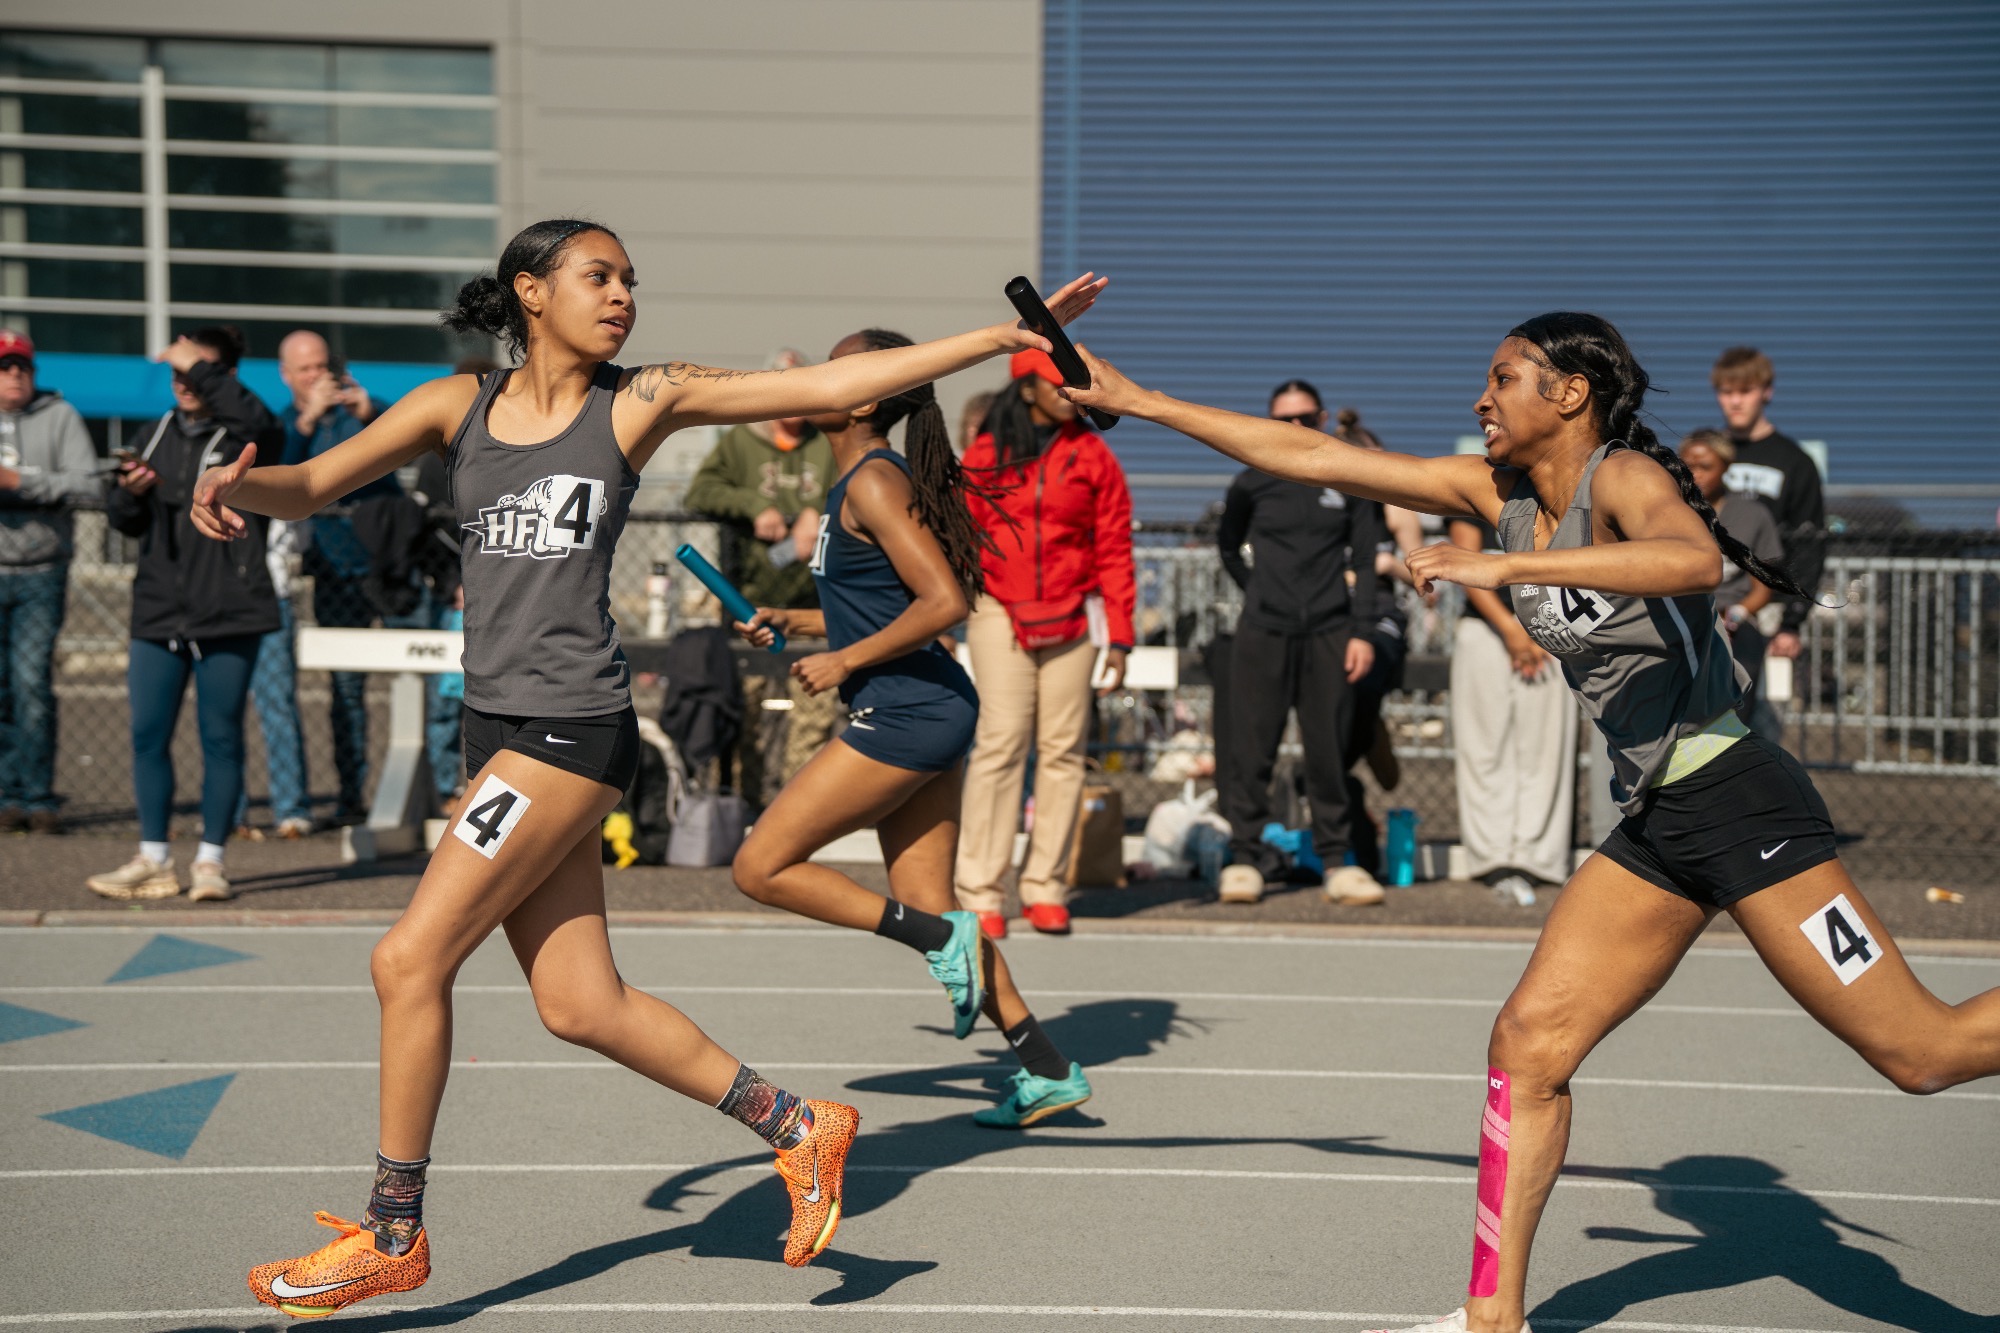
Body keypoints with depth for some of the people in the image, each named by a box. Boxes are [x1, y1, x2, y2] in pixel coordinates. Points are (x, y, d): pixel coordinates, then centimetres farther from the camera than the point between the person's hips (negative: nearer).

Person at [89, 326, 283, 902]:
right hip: (159, 611, 6)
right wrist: (129, 493, -4)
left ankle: (210, 862, 9)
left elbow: (259, 421, -30)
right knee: (148, 735, 5)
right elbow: (128, 523, 19)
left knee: (221, 736, 1)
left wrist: (198, 367, -24)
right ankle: (153, 861, 15)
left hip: (228, 616, -5)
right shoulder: (163, 431, 14)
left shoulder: (242, 435, -3)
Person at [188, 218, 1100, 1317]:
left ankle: (392, 1234, 8)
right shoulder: (456, 405, 11)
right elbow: (308, 489, 6)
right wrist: (238, 482, -17)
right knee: (579, 1005, 7)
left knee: (409, 960, -7)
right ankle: (796, 1128, 22)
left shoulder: (643, 401, 1)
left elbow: (831, 387, 0)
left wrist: (1006, 336, -4)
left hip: (574, 730, -5)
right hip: (497, 727, 5)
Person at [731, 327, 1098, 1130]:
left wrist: (844, 660, -14)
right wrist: (791, 623, 15)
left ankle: (939, 938, -5)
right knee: (927, 906, 11)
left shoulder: (873, 484, -13)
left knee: (761, 868, -5)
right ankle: (1048, 1072, 13)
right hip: (921, 712, 10)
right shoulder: (861, 481, 17)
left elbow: (945, 601, -22)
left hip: (905, 712, -10)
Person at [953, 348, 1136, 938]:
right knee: (1000, 744, -8)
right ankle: (977, 892, -5)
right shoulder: (985, 455, 5)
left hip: (1071, 618, 1)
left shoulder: (1092, 455, 5)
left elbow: (1115, 550, 5)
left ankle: (1046, 888, 10)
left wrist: (1119, 635, 0)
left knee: (1062, 750, 2)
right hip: (1000, 615, -1)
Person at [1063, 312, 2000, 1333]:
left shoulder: (1624, 476, -13)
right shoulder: (1497, 493, 9)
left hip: (1738, 800, -8)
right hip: (1654, 824, 8)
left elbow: (1697, 559, -37)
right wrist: (1136, 400, 10)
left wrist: (1506, 566, -39)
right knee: (1529, 1039, 1)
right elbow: (1311, 456, 10)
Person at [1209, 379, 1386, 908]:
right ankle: (1246, 856, 4)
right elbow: (1228, 544, 24)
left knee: (1330, 753, 1)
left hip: (1329, 633, 0)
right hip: (1263, 632, 0)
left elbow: (1365, 561, 9)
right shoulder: (1253, 482, 9)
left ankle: (1335, 859, 8)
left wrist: (1362, 631, 0)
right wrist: (1257, 588, 12)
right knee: (1250, 749, -3)